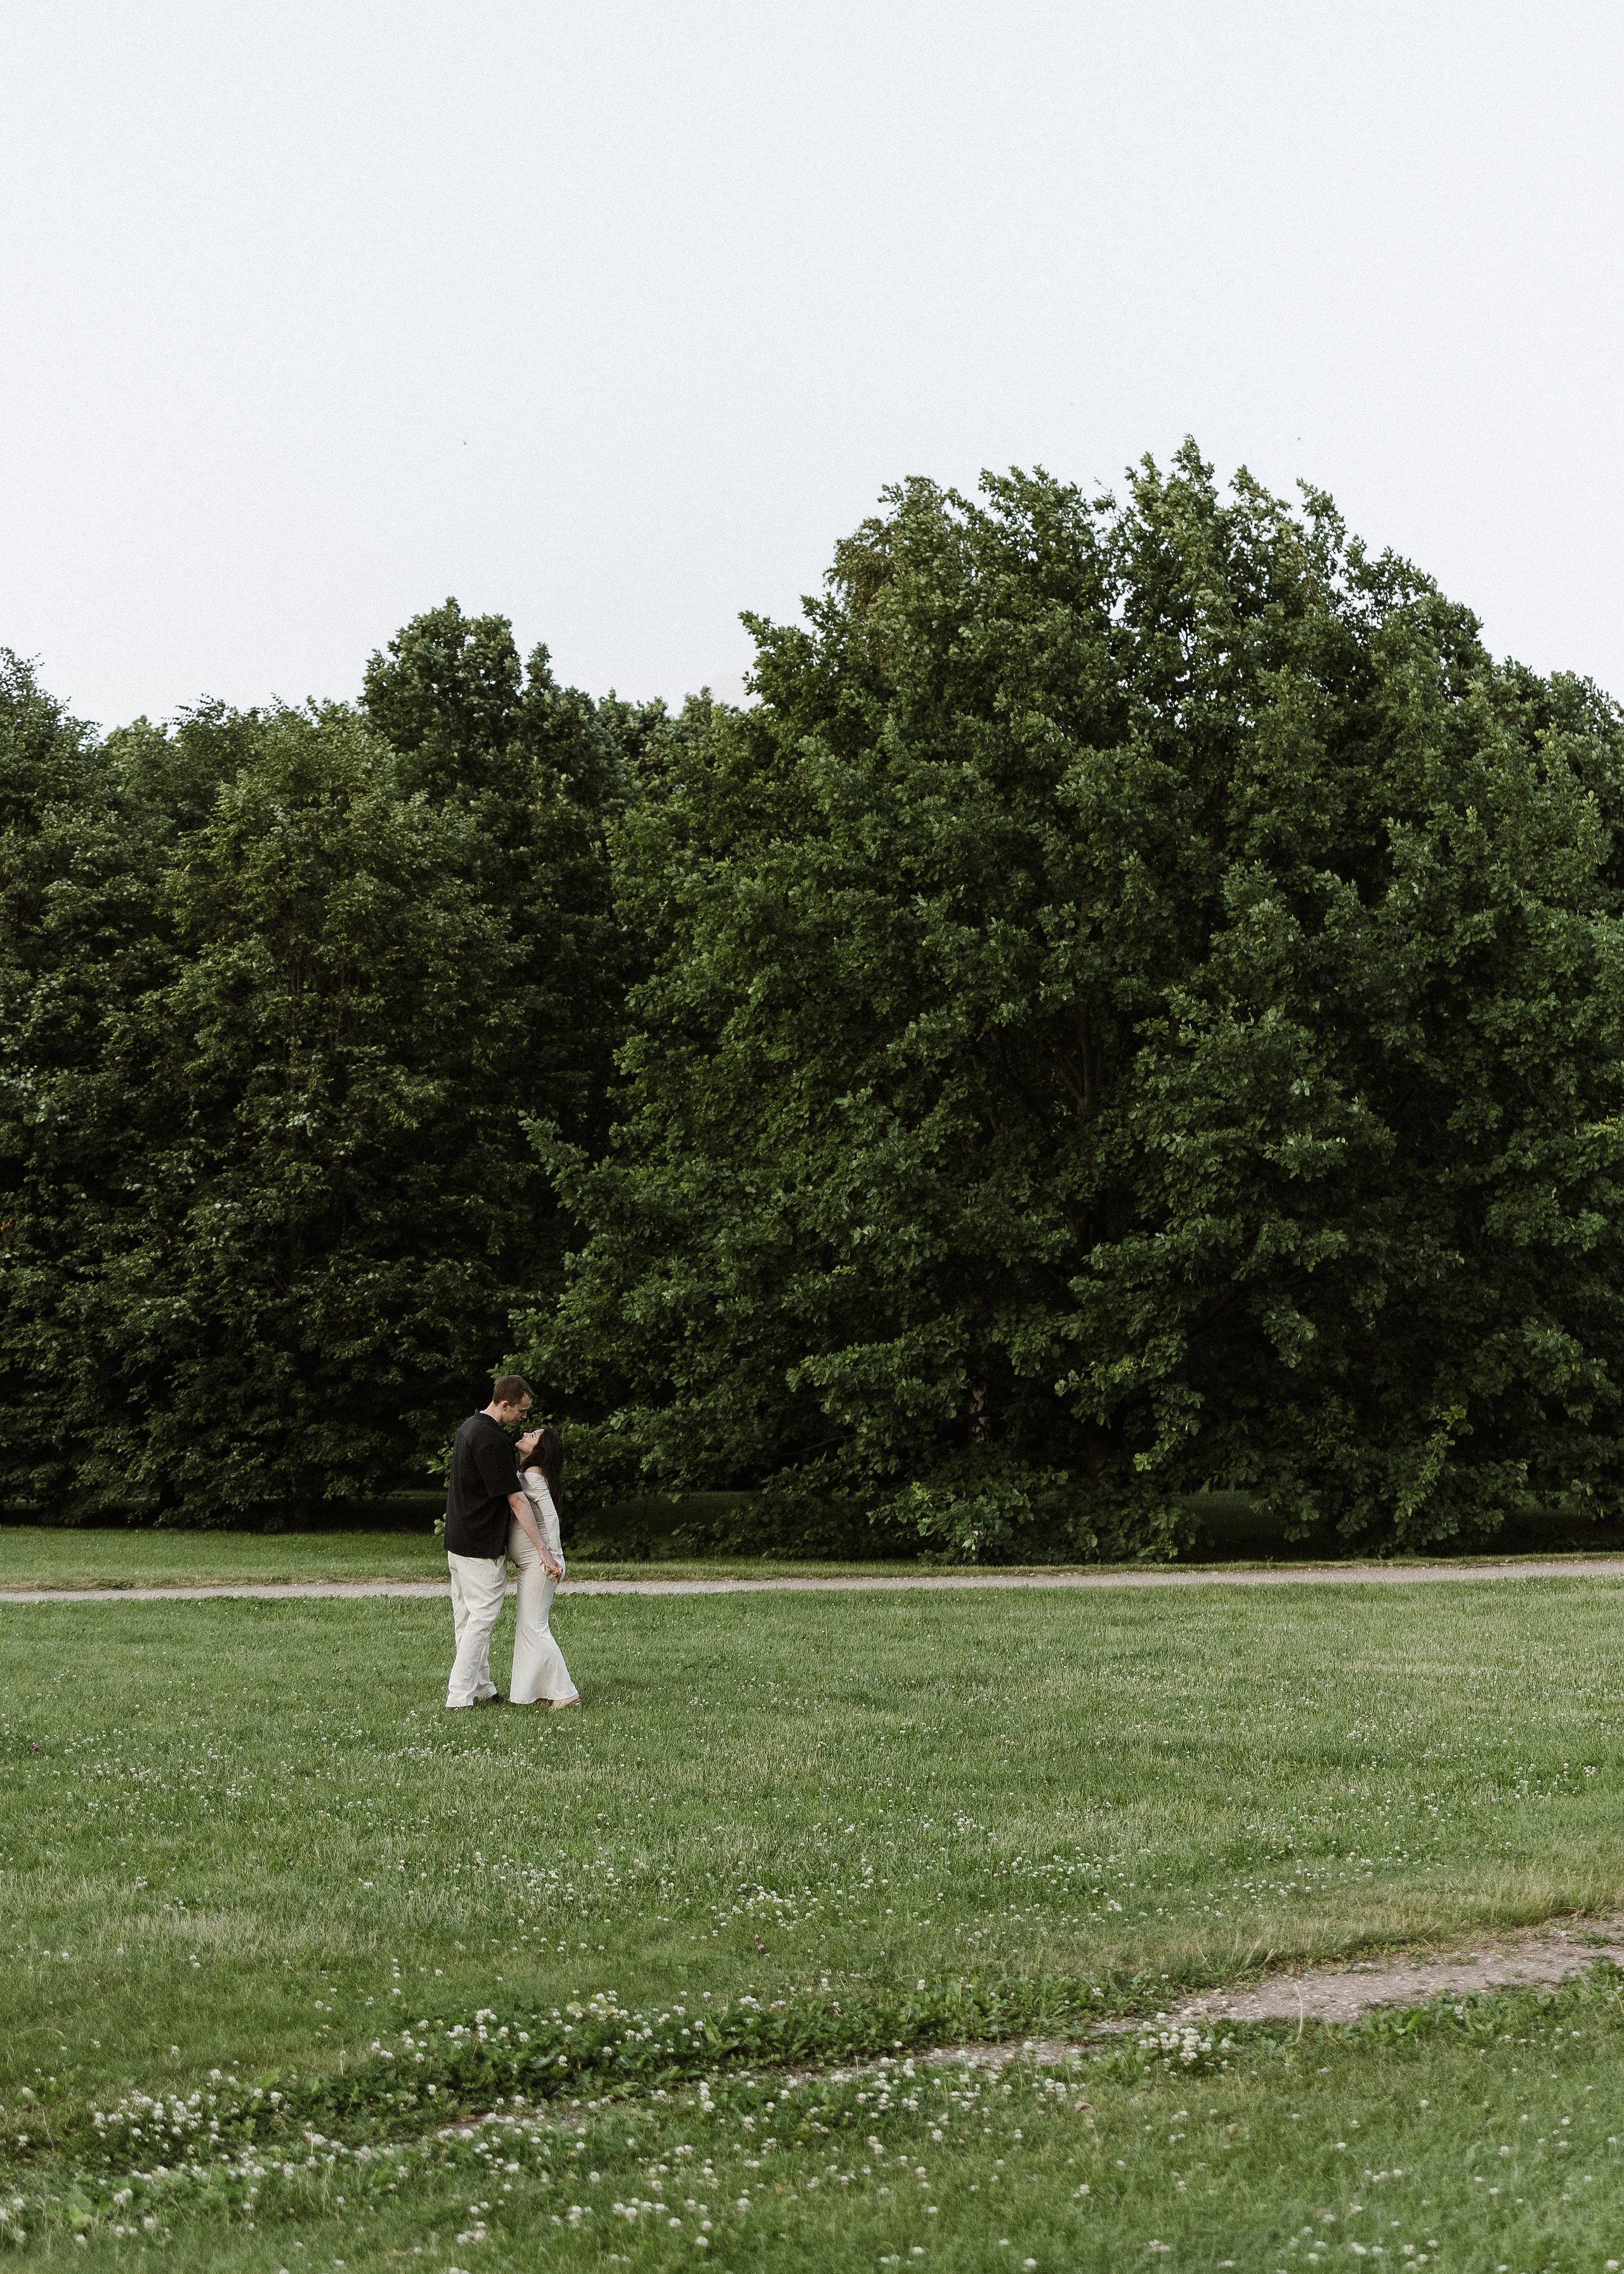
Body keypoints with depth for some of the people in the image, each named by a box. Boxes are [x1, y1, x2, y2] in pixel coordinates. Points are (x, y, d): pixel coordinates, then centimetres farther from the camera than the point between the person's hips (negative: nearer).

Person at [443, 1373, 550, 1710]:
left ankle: (480, 1689, 22)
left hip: (457, 1540, 10)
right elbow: (516, 1500, -22)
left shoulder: (471, 1426, 9)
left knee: (467, 1616, 13)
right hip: (482, 1546, -10)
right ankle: (459, 1697, -7)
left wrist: (519, 1450, 8)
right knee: (482, 1616, -6)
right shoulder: (492, 1441, -22)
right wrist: (542, 1550, -21)